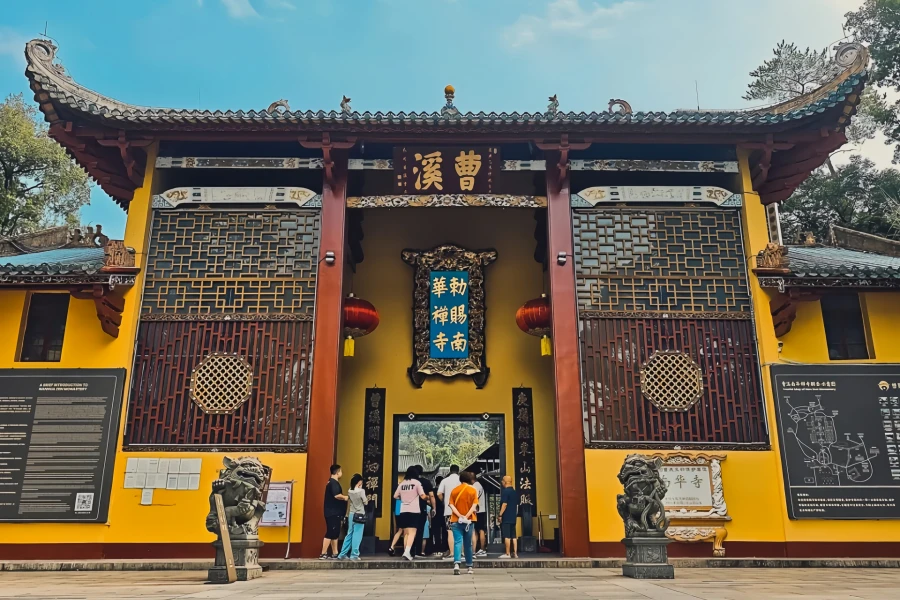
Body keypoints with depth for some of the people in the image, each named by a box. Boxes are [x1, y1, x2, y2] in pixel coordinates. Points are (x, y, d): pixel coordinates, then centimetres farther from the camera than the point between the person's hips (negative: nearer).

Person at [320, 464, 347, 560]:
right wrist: (345, 497, -12)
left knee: (335, 533, 12)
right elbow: (337, 495, -28)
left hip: (333, 512, 10)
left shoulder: (331, 482, 17)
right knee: (330, 533, -9)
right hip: (333, 513, -10)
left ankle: (335, 553, 15)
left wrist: (343, 498, 11)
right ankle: (323, 554, -8)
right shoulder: (334, 483, -15)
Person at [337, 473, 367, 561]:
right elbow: (365, 502, -8)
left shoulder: (350, 491, 3)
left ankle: (343, 554, 16)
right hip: (359, 515, -6)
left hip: (352, 514, 6)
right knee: (357, 536, -1)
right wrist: (367, 499, 12)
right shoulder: (361, 491, -14)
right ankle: (354, 555, 0)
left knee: (349, 535, 13)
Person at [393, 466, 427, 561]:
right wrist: (427, 497, 16)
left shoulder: (402, 483, 8)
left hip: (403, 511, 4)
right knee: (412, 532, -7)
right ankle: (407, 551, -23)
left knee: (406, 532, 14)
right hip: (414, 511, -4)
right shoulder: (416, 482, -4)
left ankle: (405, 551, 14)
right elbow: (422, 496, -5)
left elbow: (395, 496, 13)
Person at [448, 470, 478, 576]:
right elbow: (474, 505, -10)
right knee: (468, 544, 11)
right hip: (468, 520, 0)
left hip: (456, 520, 0)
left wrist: (460, 516, -13)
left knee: (457, 542, -5)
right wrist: (466, 516, -15)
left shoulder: (454, 490, 4)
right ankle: (469, 566, 17)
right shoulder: (473, 490, 0)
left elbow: (451, 505, -5)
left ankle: (456, 563, -25)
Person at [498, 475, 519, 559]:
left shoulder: (505, 491, -12)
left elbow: (504, 504, -17)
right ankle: (515, 553, 8)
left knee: (506, 536, -5)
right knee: (513, 536, 9)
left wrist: (500, 515, -13)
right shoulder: (515, 492, 13)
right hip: (513, 517, 8)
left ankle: (507, 554, -4)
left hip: (506, 517, -8)